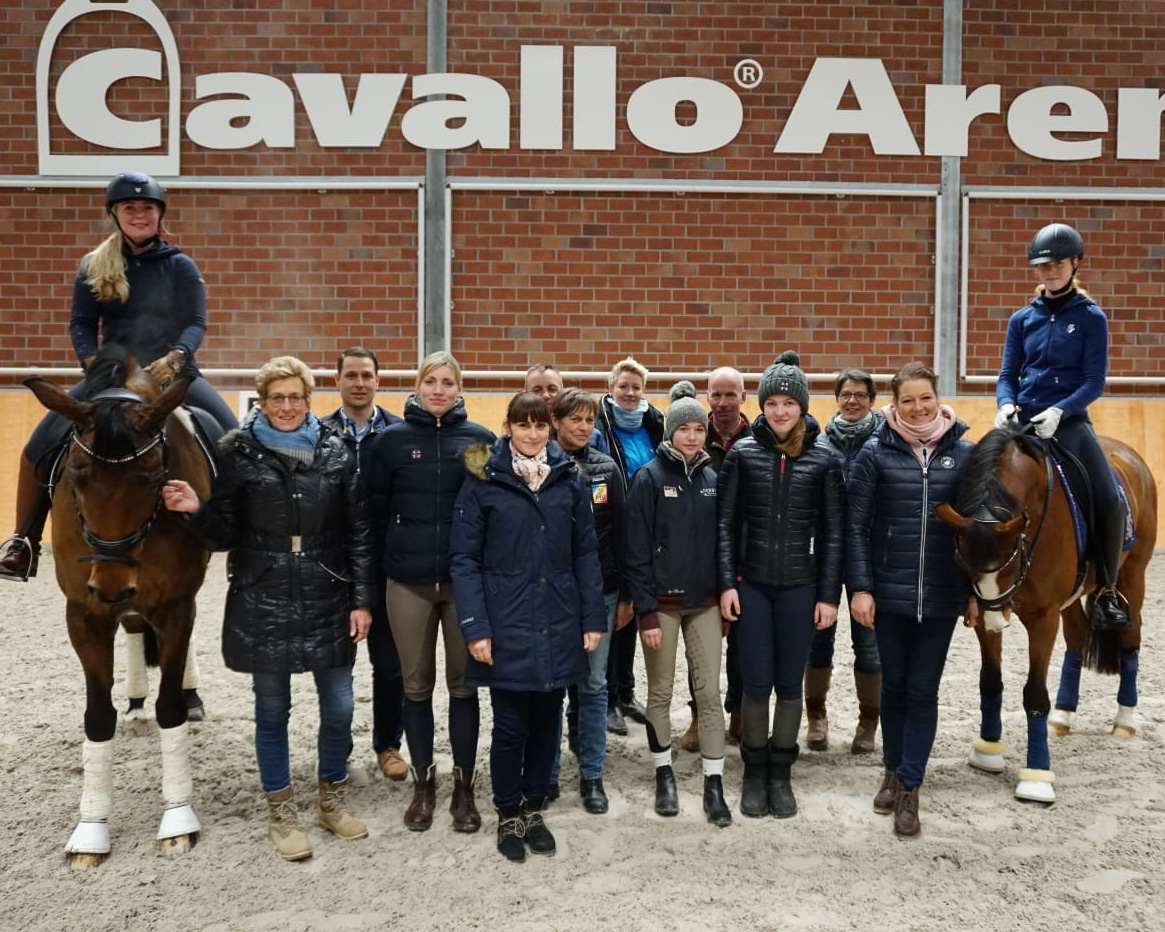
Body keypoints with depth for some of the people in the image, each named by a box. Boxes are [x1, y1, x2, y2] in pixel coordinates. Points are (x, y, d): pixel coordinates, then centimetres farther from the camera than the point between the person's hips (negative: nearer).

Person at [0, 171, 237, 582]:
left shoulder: (181, 266, 1)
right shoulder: (94, 267, 6)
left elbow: (197, 323, -5)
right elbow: (81, 323, 2)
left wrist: (174, 358, -25)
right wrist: (94, 364, -17)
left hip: (172, 374, -1)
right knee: (40, 446, -11)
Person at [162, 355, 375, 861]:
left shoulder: (336, 453, 0)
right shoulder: (241, 453, -3)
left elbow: (359, 534, 1)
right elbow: (225, 534, 0)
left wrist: (362, 600, -2)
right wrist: (196, 510, -20)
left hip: (327, 603, 1)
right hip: (263, 605, -1)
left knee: (338, 707, 8)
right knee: (272, 709, 10)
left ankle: (333, 799, 30)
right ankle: (281, 813, 26)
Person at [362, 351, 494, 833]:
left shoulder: (481, 440, -1)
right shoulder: (390, 440, 0)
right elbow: (376, 508, 5)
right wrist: (404, 547, 6)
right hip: (408, 582, 1)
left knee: (464, 683, 8)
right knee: (417, 685, 10)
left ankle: (463, 785, 20)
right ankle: (423, 783, 25)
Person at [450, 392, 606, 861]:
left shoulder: (570, 479, 4)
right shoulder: (483, 480, -4)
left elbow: (586, 553, 7)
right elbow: (464, 558, -5)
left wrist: (593, 618, 2)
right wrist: (475, 626, -12)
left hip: (558, 625, 3)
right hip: (506, 625, -3)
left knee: (547, 721, 13)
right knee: (510, 725, 6)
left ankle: (534, 809, 31)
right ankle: (508, 815, 25)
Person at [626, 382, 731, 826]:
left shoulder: (712, 479, 5)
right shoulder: (649, 478, -8)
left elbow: (721, 541, 11)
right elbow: (637, 551, -10)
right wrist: (646, 611, -14)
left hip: (705, 602, 3)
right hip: (662, 602, -3)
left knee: (710, 692, 3)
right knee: (660, 692, 8)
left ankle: (714, 784, 11)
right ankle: (664, 775, 24)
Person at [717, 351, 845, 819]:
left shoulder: (825, 459, -2)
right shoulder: (742, 454, -2)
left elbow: (833, 532, 0)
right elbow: (725, 524, 0)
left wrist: (829, 594, -3)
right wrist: (727, 583, -6)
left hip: (800, 586, 0)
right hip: (752, 584, 0)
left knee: (789, 682, 8)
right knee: (756, 681, 4)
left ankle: (781, 773, 24)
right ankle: (754, 772, 21)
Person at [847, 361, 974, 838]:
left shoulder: (963, 454, 0)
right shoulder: (875, 453, -4)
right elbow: (856, 526, -4)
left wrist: (977, 591, 3)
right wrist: (859, 587, -10)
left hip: (941, 595, 1)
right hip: (889, 591, 0)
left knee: (923, 689, 5)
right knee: (894, 684, 13)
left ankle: (908, 788, 15)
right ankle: (893, 770, 32)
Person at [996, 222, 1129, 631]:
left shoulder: (1091, 318, 1)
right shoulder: (1022, 318, 9)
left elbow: (1094, 383, -5)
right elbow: (1007, 376, 8)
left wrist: (1058, 412, -22)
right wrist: (1006, 405, -14)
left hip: (1069, 421, -3)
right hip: (1022, 421, 3)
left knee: (1110, 501, -19)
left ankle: (1106, 590, 0)